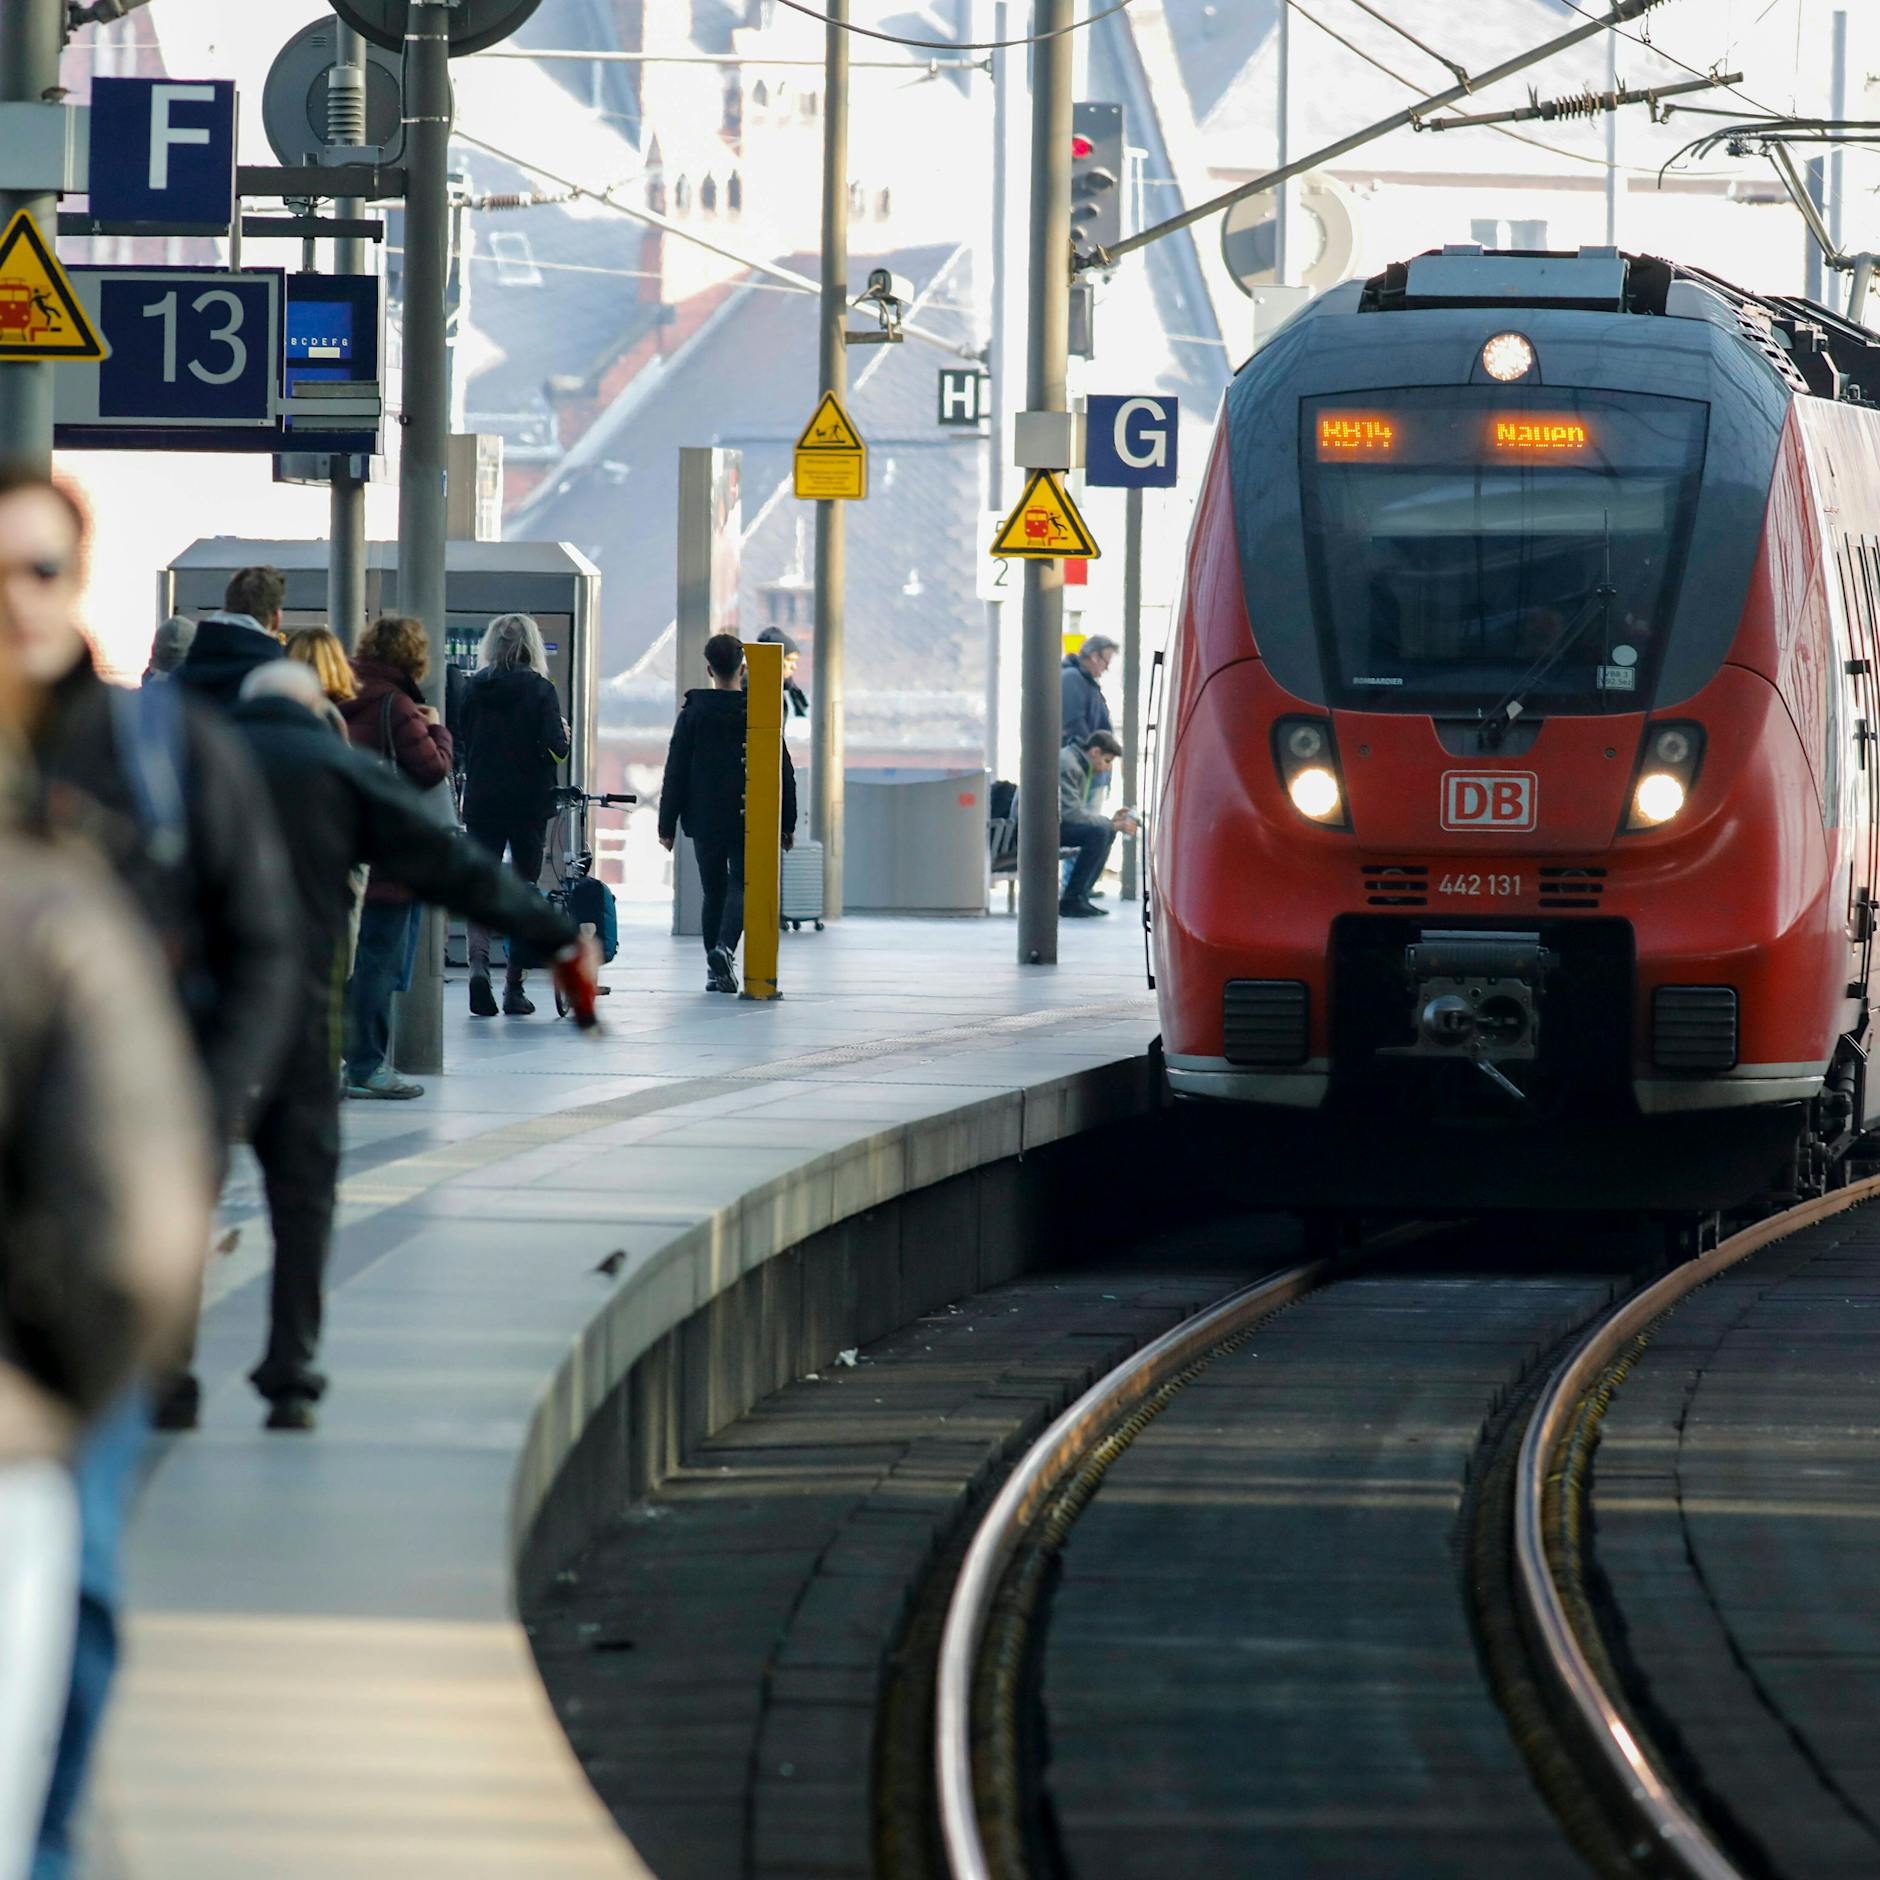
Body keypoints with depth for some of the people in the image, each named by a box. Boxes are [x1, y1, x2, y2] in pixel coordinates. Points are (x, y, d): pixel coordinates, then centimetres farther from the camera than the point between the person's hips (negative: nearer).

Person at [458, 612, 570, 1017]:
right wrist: (562, 736, 8)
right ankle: (514, 988, 8)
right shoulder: (539, 689, -6)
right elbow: (555, 748, -12)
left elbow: (462, 746, 5)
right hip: (528, 803, -1)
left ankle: (479, 963, -24)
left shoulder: (473, 688, 2)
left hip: (481, 801, 2)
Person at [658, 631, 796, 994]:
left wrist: (667, 824, 3)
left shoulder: (694, 713, -3)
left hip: (705, 819, 1)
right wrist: (787, 823, 9)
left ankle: (714, 972, 12)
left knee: (713, 892, 11)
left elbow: (675, 772, -2)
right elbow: (784, 771, 1)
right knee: (741, 886, 2)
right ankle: (725, 948, -24)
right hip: (749, 820, -1)